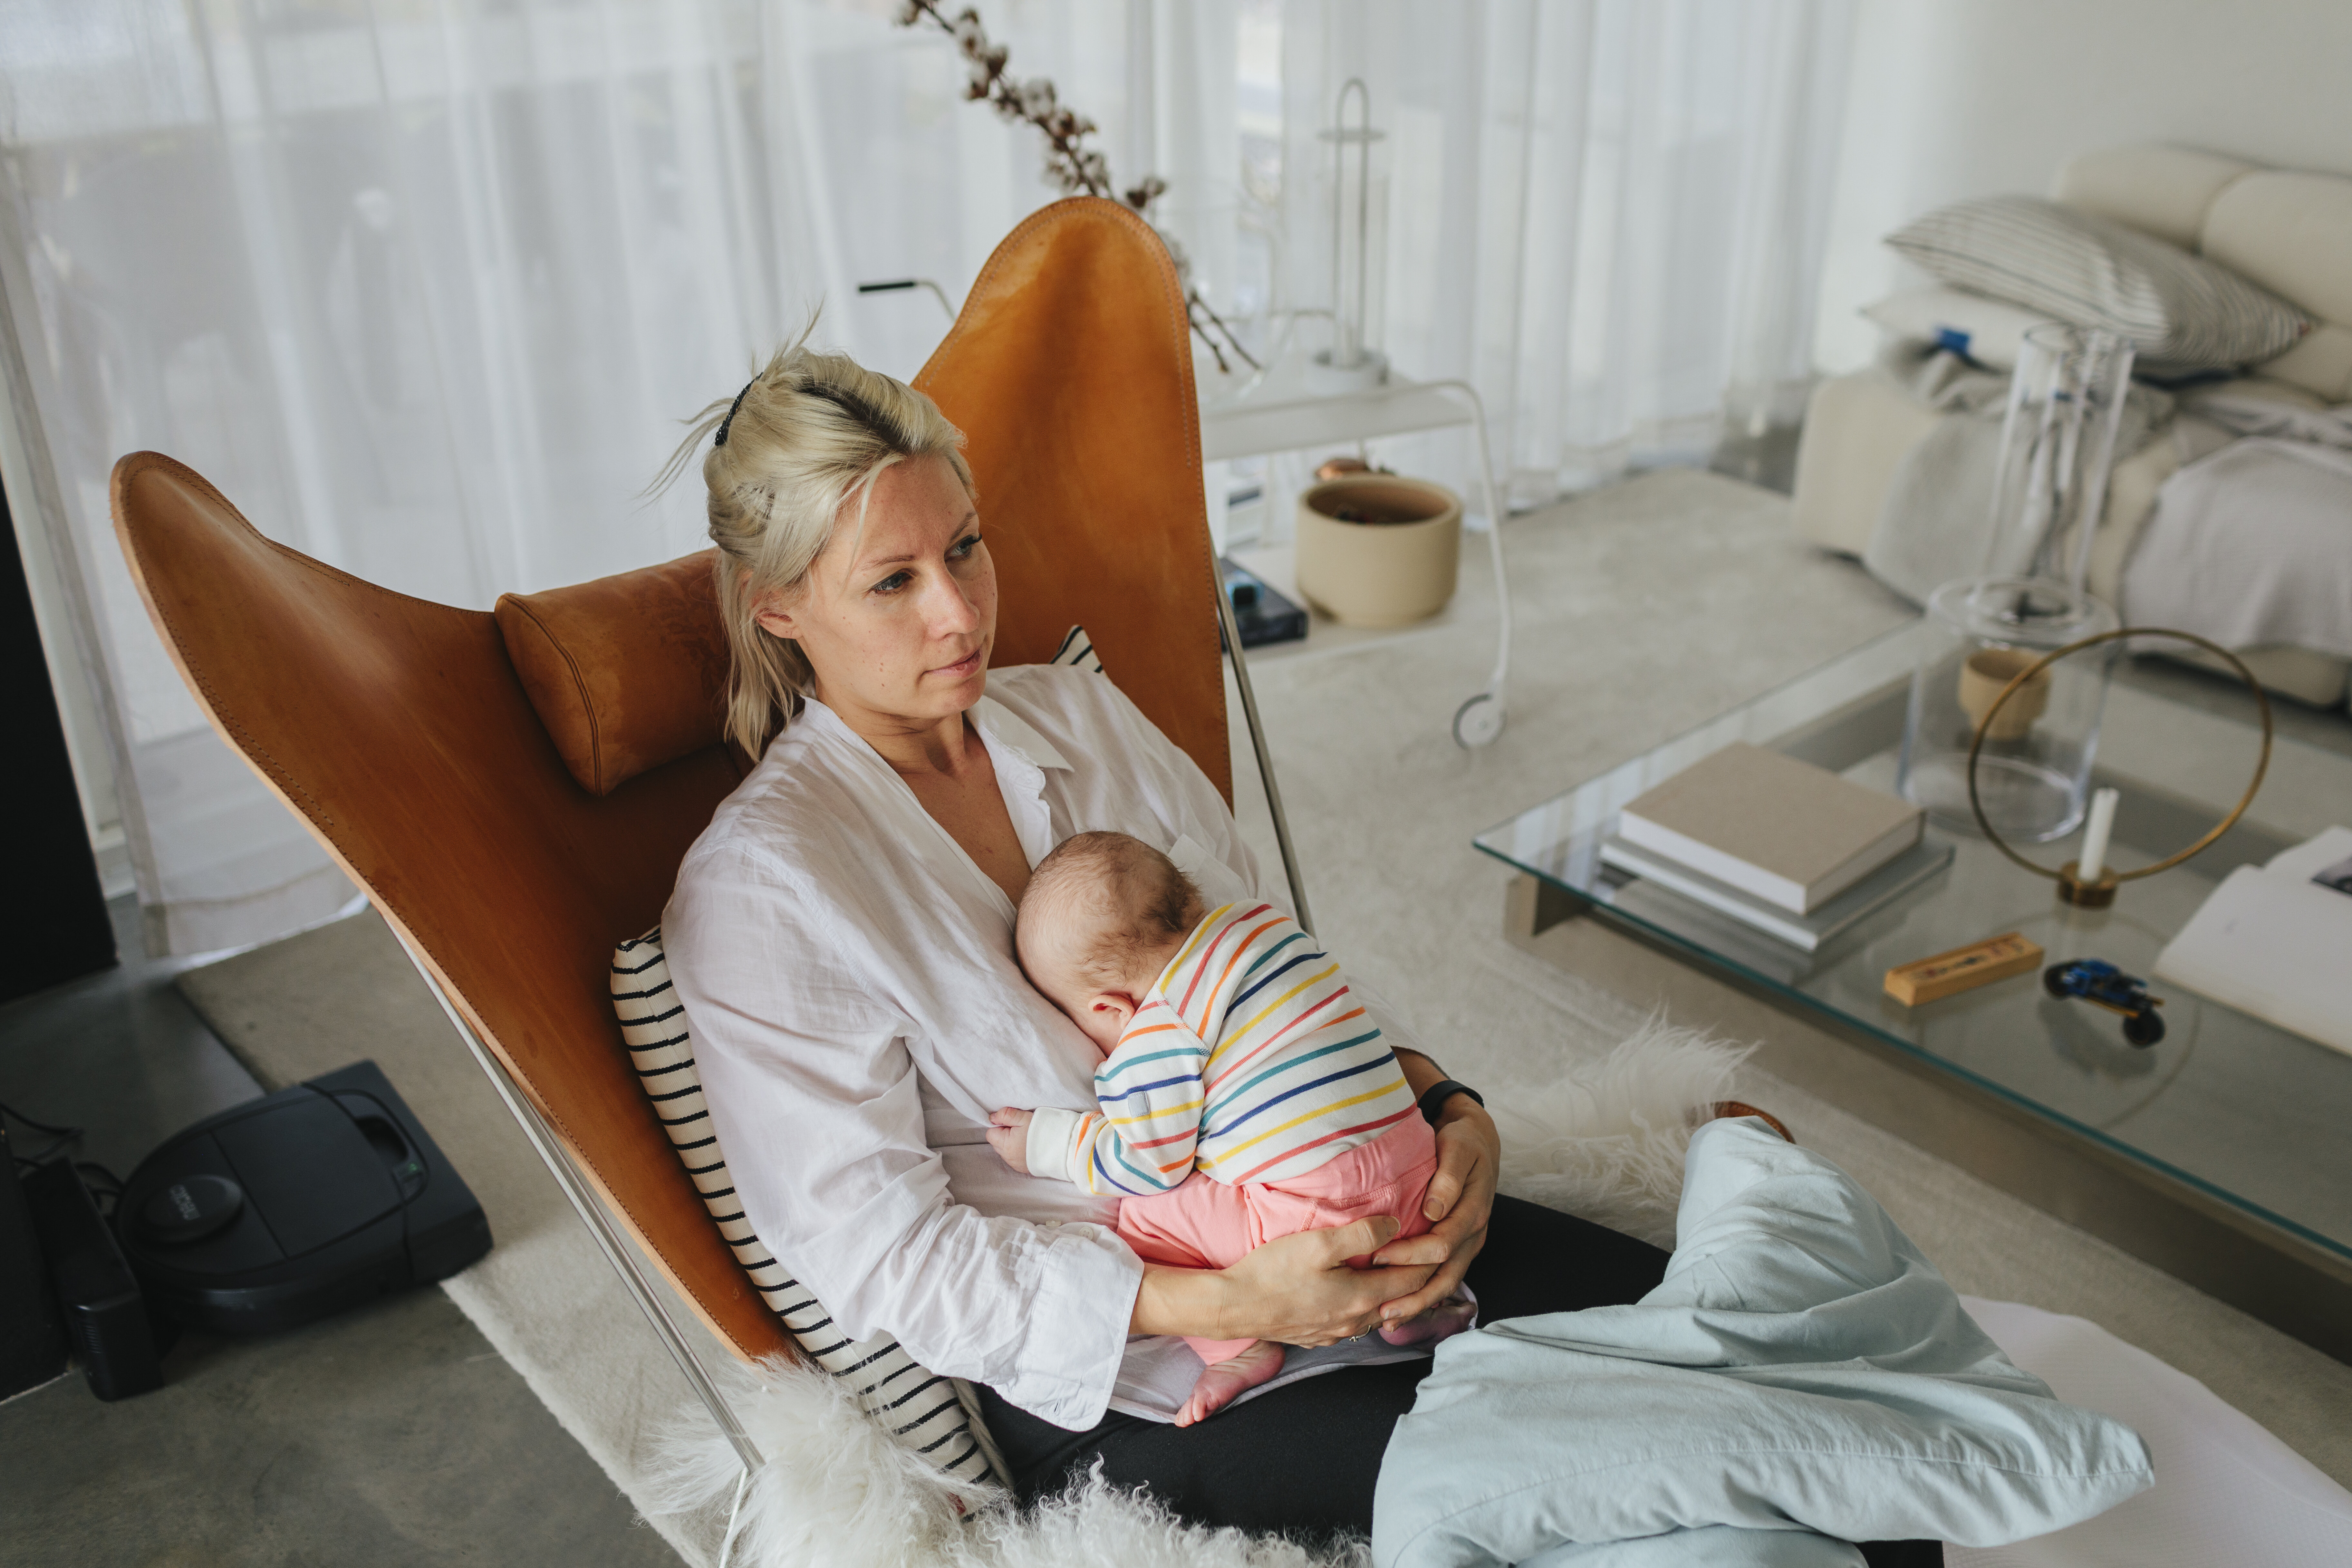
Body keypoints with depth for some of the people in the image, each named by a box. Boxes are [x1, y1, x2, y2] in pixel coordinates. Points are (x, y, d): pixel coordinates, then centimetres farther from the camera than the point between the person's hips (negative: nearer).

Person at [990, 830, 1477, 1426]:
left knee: (1141, 1218, 3)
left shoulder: (1157, 1040, -8)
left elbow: (1147, 1166, -3)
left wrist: (1046, 1144, 9)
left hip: (1316, 1218, -7)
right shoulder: (1267, 920, 13)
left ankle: (1239, 1348, 0)